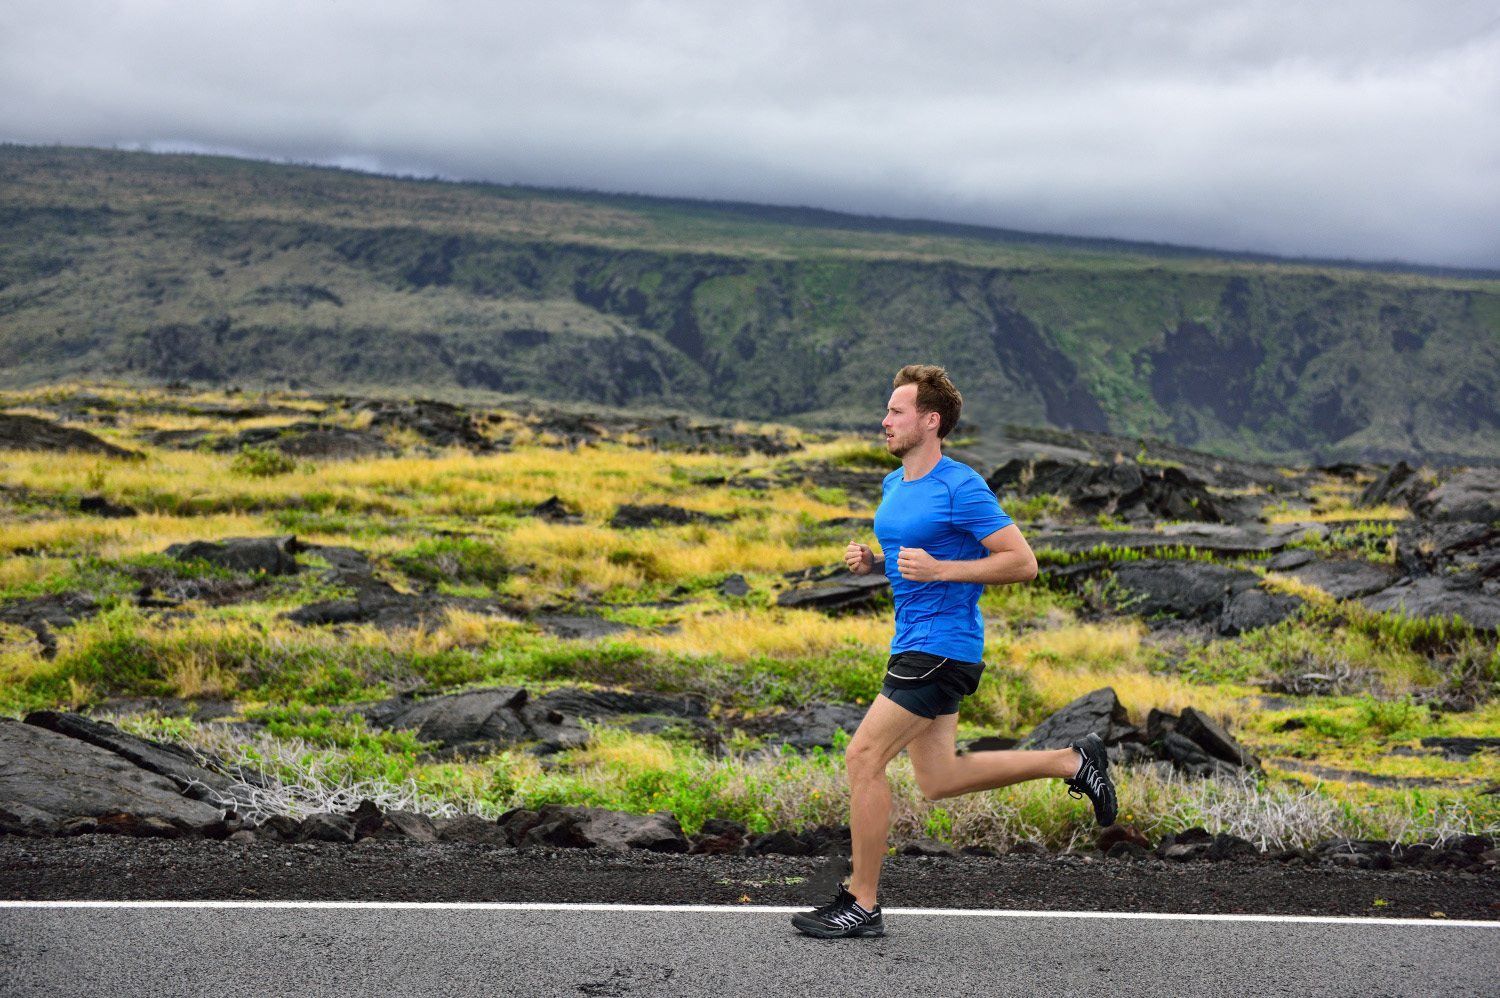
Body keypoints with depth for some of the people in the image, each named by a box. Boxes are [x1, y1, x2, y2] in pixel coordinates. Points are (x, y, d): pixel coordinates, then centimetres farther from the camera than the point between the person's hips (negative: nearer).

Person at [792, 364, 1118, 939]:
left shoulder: (961, 488, -15)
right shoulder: (894, 485, 13)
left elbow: (1023, 563, -16)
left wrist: (938, 569, -23)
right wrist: (872, 562, 6)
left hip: (941, 647, -10)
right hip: (915, 646, 10)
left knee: (863, 759, -10)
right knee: (937, 780, 13)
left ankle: (861, 904, 0)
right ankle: (1072, 762, 24)